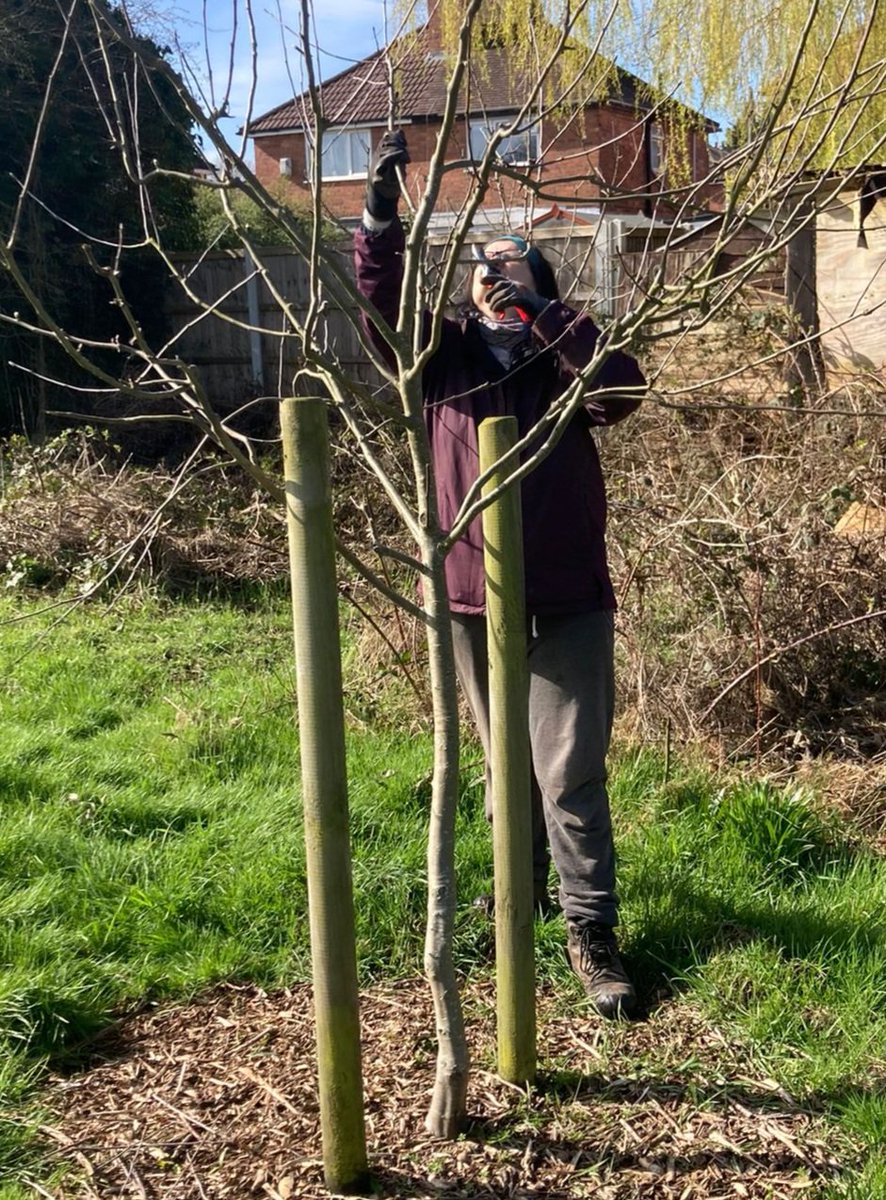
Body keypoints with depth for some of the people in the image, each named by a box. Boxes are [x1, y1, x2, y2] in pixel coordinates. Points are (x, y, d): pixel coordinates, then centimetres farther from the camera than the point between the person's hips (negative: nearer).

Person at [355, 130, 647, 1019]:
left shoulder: (563, 352, 2)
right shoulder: (445, 355, 5)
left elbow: (621, 387, -18)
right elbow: (385, 318, -13)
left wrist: (538, 302, -22)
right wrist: (380, 222, -26)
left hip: (567, 600, -2)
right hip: (473, 598, 2)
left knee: (571, 772, 0)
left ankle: (592, 932, 10)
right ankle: (522, 890, 36)